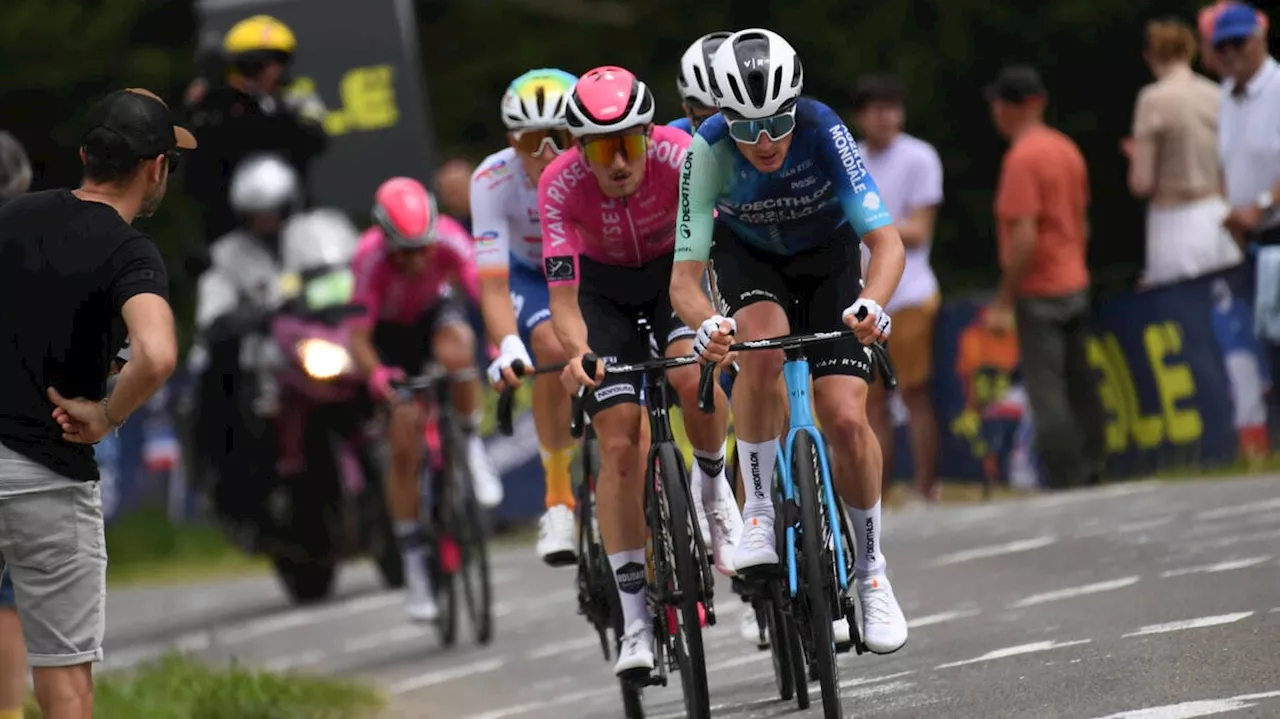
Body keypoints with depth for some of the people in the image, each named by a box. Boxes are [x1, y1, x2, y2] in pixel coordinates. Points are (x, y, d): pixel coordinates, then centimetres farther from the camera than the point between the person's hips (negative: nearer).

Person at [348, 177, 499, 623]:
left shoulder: (449, 240, -31)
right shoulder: (371, 259, -35)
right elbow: (358, 338, -37)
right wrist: (375, 374, -58)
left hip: (435, 312, 1)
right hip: (390, 332, -1)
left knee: (455, 353, -37)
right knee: (404, 446, -11)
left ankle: (472, 449, -12)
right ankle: (414, 566, -2)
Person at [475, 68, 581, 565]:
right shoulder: (493, 181, -30)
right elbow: (493, 282, -35)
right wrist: (508, 348, -53)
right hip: (533, 276, -1)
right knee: (553, 347, -31)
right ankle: (559, 500, -21)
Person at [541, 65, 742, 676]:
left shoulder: (678, 156, -32)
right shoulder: (560, 187, -30)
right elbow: (563, 297, -32)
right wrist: (578, 353, -53)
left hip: (676, 268, 0)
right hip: (605, 289, 0)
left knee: (693, 376, -32)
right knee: (618, 444, -11)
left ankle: (712, 487, 0)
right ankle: (635, 620, -5)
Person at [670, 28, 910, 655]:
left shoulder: (823, 132, -33)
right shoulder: (708, 150, -31)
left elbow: (886, 240, -36)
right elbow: (685, 276, -32)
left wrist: (871, 303, -56)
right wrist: (706, 325, -54)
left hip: (827, 257, 0)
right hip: (748, 256, 0)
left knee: (846, 418, -16)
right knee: (761, 345, -35)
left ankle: (871, 573, 5)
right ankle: (759, 512, -18)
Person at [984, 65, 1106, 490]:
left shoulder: (1022, 157, -17)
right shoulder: (1067, 149, 8)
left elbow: (1024, 237, -21)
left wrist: (1004, 301, -17)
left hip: (1039, 292, -9)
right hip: (1075, 282, 9)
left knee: (1047, 394, -6)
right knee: (1080, 386, 12)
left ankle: (1064, 484, -8)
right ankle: (1090, 475, 16)